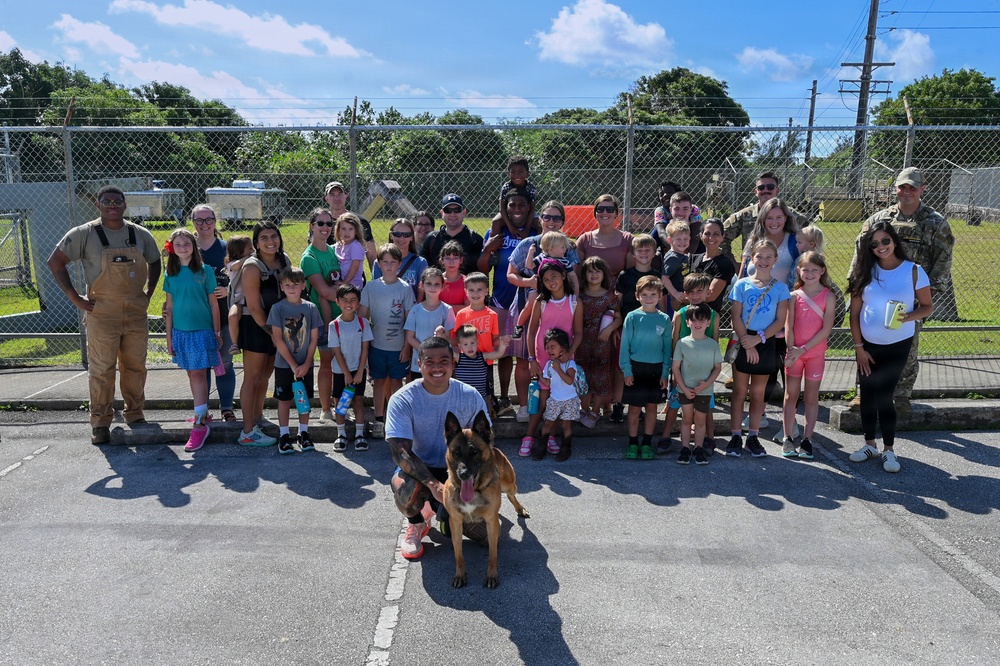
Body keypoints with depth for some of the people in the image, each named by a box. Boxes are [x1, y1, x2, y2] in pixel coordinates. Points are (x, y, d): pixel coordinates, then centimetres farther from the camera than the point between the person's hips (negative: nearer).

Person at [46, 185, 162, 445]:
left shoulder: (140, 235, 6)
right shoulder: (84, 234, -4)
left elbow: (155, 263, 20)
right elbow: (55, 261, -2)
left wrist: (148, 294, 10)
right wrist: (75, 297, -6)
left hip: (136, 313, 3)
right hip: (102, 314, -3)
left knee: (135, 367, 10)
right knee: (102, 370, 1)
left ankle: (135, 415, 24)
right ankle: (100, 423, 12)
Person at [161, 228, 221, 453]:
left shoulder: (205, 270, -4)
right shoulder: (171, 273, 6)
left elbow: (213, 303, -1)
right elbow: (169, 307, 9)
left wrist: (217, 332, -1)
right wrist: (169, 337, 8)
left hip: (202, 330, -4)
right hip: (180, 331, 4)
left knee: (198, 374, -7)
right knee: (192, 374, 11)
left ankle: (200, 423, -6)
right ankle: (203, 414, 24)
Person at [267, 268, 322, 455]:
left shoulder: (311, 308, -2)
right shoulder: (278, 308, -7)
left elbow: (314, 338, 0)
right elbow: (277, 339, -10)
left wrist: (306, 364, -8)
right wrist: (293, 364, -12)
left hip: (305, 364, 2)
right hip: (284, 364, -2)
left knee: (304, 399, 10)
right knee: (284, 399, 6)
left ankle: (304, 433, 23)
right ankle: (284, 436, 17)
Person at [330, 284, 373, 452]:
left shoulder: (363, 323, -6)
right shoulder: (334, 325, -9)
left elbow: (365, 349, -5)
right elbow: (337, 351, -9)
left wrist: (359, 372, -9)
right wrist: (346, 373, -10)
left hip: (358, 369, 0)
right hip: (340, 370, 0)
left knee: (358, 400, 4)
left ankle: (359, 435, 12)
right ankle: (341, 435, 20)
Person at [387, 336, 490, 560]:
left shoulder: (470, 396, -9)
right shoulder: (402, 400, -16)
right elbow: (400, 451, -24)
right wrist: (433, 484, -38)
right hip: (418, 469, -2)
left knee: (482, 531, -14)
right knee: (406, 489, -37)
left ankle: (439, 508, 19)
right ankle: (417, 524, 1)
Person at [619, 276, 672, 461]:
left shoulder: (664, 319, 0)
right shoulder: (632, 317, -6)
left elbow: (667, 348, 4)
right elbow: (625, 345, -3)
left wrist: (665, 373, 0)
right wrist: (626, 370, -7)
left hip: (656, 369, 2)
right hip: (636, 367, -2)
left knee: (652, 406, 10)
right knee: (634, 407, 5)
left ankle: (647, 443, 22)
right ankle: (633, 443, 18)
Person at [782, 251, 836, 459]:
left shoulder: (828, 296, -3)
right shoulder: (794, 296, 1)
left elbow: (826, 329, -9)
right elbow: (789, 326, -3)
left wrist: (804, 349, -14)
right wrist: (792, 351, -13)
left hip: (815, 353, -1)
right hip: (794, 352, 1)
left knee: (812, 397, 7)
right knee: (791, 395, 6)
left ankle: (807, 440, 13)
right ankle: (787, 439, 13)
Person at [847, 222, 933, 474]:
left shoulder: (914, 271, -5)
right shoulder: (865, 272, 0)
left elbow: (928, 306, -1)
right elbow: (855, 313, 1)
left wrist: (909, 316, -22)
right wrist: (859, 347, -3)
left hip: (897, 345, -3)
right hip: (867, 344, 3)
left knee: (884, 396, -3)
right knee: (868, 395, 9)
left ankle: (889, 449, 13)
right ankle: (870, 444, 25)